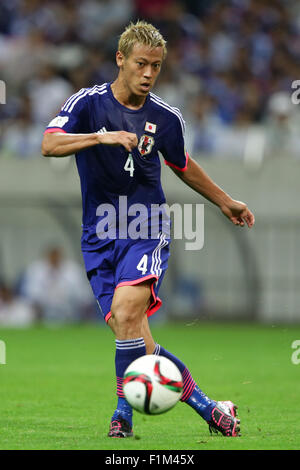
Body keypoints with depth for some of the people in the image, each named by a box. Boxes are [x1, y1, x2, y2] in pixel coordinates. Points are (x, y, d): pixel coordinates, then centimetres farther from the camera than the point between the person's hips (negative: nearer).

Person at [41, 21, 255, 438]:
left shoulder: (166, 118, 5)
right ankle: (207, 408, 2)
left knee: (126, 312, -27)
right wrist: (102, 137, -31)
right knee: (137, 345, -9)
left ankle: (124, 412, -14)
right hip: (101, 237, 0)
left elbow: (182, 165, 25)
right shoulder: (88, 103, -2)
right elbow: (49, 144, -18)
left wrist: (225, 201, 33)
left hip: (147, 230, 0)